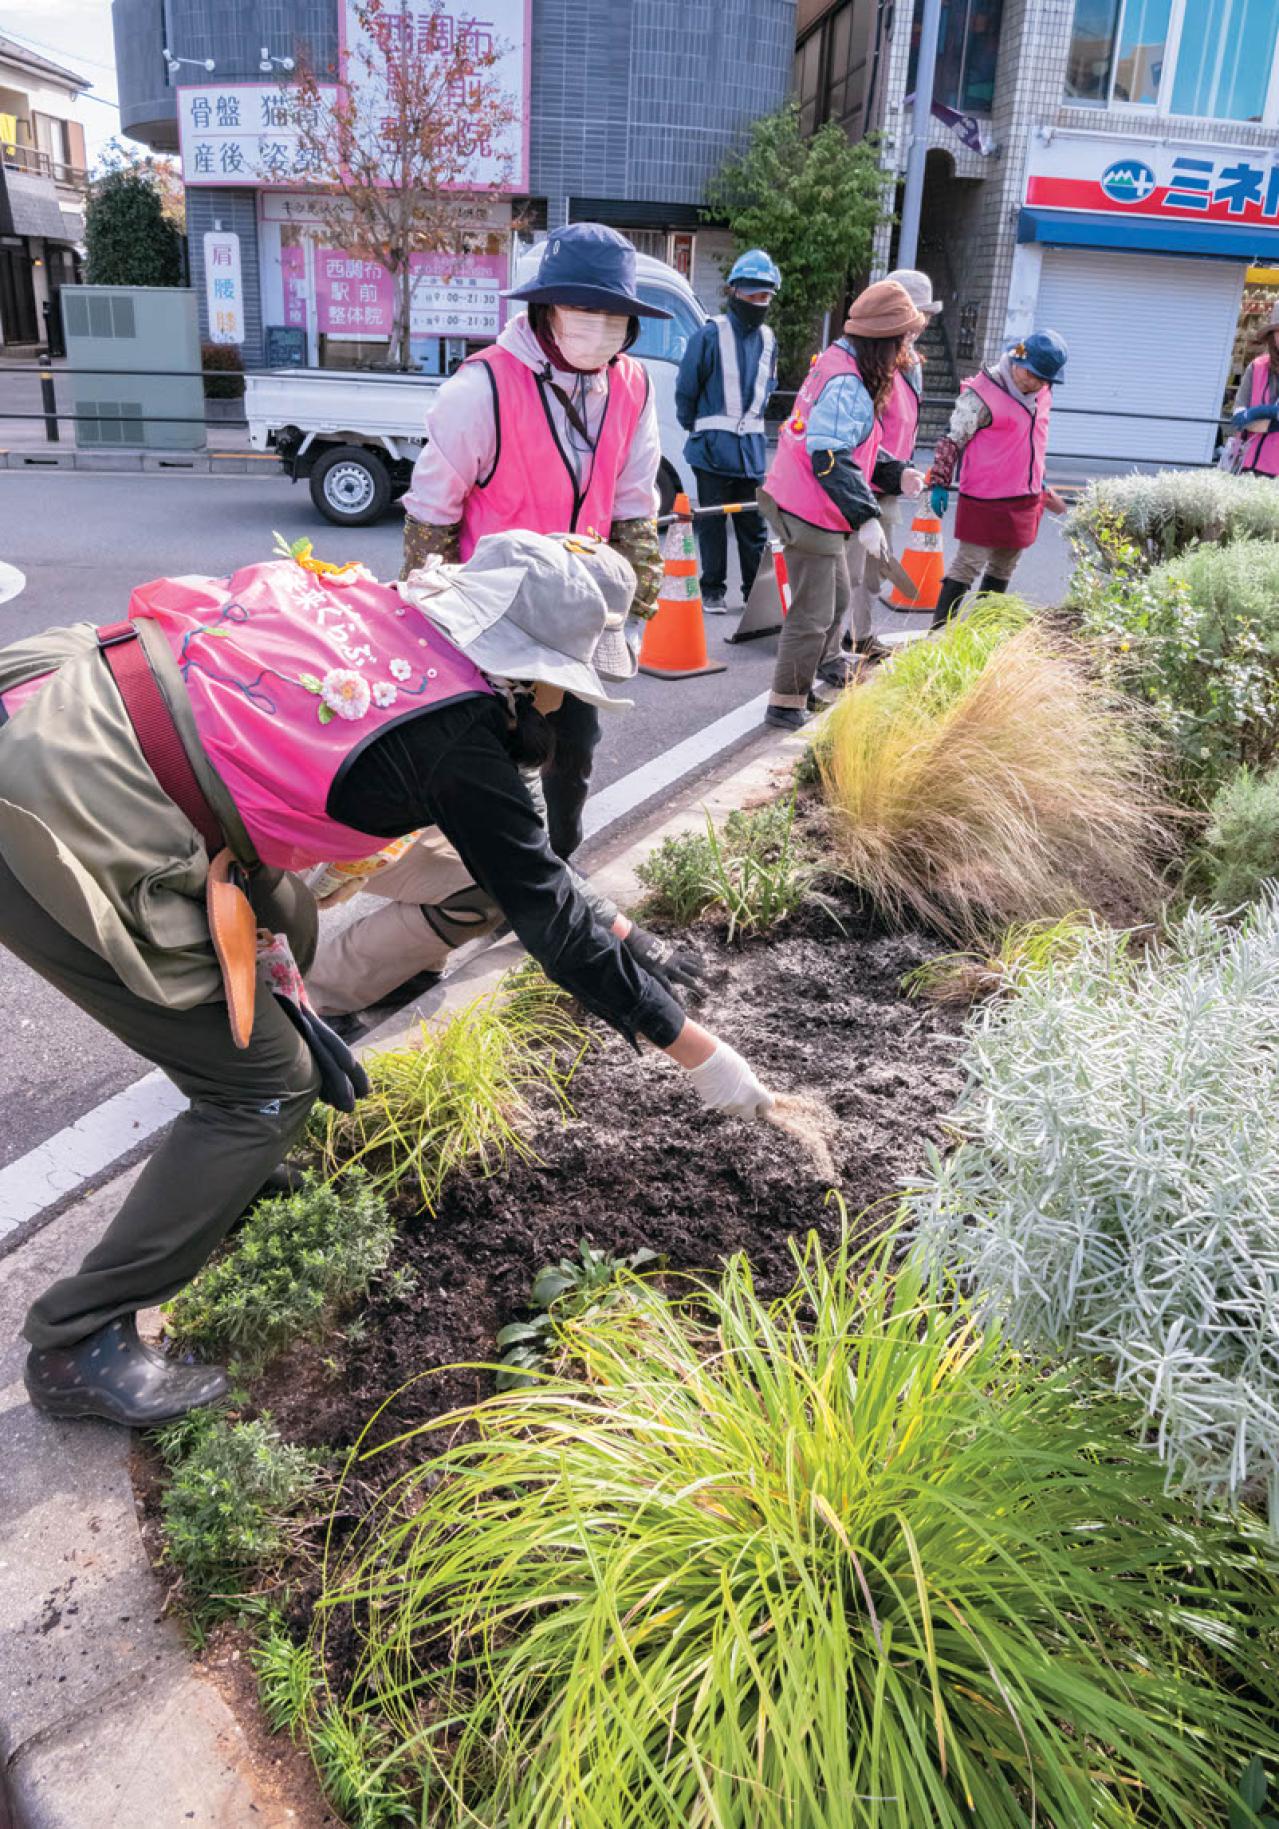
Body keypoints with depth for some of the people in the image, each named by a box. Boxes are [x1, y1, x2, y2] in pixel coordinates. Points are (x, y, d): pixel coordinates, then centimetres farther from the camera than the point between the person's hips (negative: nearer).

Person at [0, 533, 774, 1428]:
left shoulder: (364, 598, 9)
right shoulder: (459, 740, -9)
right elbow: (552, 918, -3)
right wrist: (695, 1047, 7)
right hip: (73, 838, -9)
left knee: (283, 921, 25)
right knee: (267, 1087, 2)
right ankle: (80, 1342, 12)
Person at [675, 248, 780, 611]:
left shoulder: (768, 339, 9)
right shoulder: (710, 335, -9)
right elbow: (686, 389, -3)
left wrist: (752, 420, 16)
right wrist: (696, 427, 7)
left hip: (752, 447, 5)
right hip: (713, 446, -5)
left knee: (753, 523, 9)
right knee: (712, 521, 4)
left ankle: (757, 590, 16)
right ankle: (712, 589, 13)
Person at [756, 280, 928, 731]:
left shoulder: (837, 363, 11)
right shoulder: (847, 385, -21)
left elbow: (851, 443, 18)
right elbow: (831, 459, -30)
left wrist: (896, 474, 8)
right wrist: (865, 517, -33)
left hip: (802, 504, 11)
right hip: (810, 513, -11)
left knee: (838, 593, 28)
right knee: (814, 614, -5)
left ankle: (827, 665, 49)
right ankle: (786, 705, 4)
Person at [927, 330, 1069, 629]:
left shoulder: (1042, 393, 9)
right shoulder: (982, 394, -15)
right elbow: (952, 439, -12)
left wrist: (1040, 485, 28)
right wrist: (940, 483, -14)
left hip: (1025, 500, 8)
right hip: (985, 500, -8)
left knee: (1003, 569, 15)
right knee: (968, 565, -6)